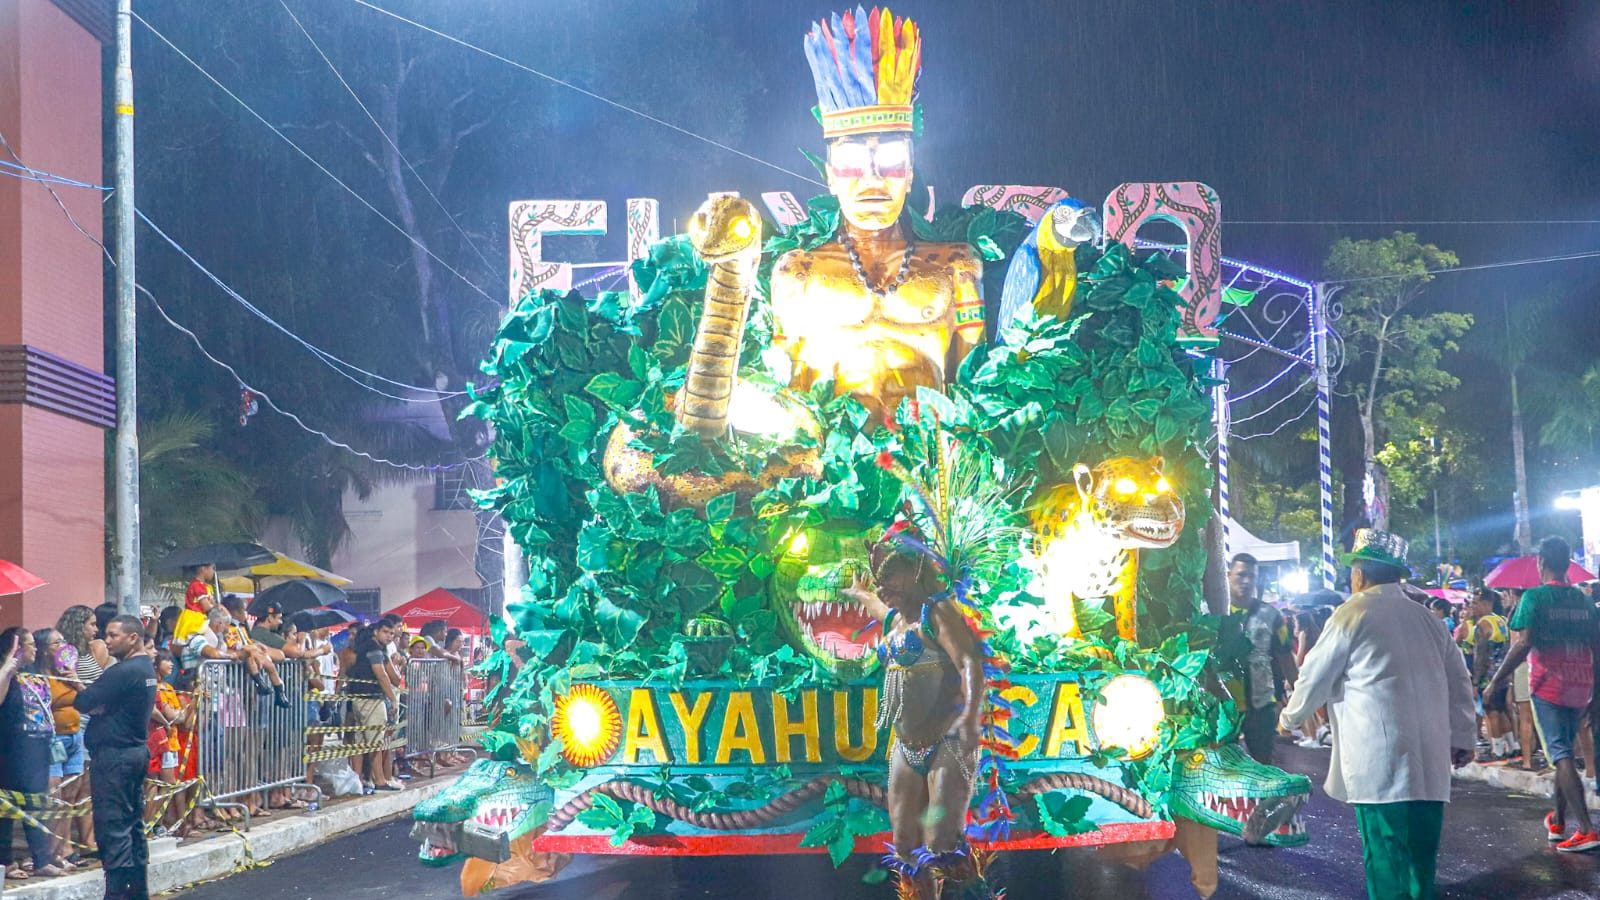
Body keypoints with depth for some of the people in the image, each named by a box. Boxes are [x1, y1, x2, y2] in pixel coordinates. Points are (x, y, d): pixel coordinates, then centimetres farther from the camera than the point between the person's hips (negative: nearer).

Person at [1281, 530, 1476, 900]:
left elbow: (1315, 677, 3)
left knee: (1386, 859, -3)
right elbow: (1459, 679, 17)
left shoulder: (1353, 614, -3)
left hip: (1380, 761, -6)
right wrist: (1463, 737, 25)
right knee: (1419, 859, 9)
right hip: (1429, 761, 6)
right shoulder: (1426, 617, 13)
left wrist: (1289, 718, 20)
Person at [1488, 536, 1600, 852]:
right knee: (1564, 752, 18)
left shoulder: (1534, 597, -9)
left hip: (1548, 685, -6)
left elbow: (1524, 643, -19)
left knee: (1562, 756, -7)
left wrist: (1496, 681, -14)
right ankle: (1558, 822, 27)